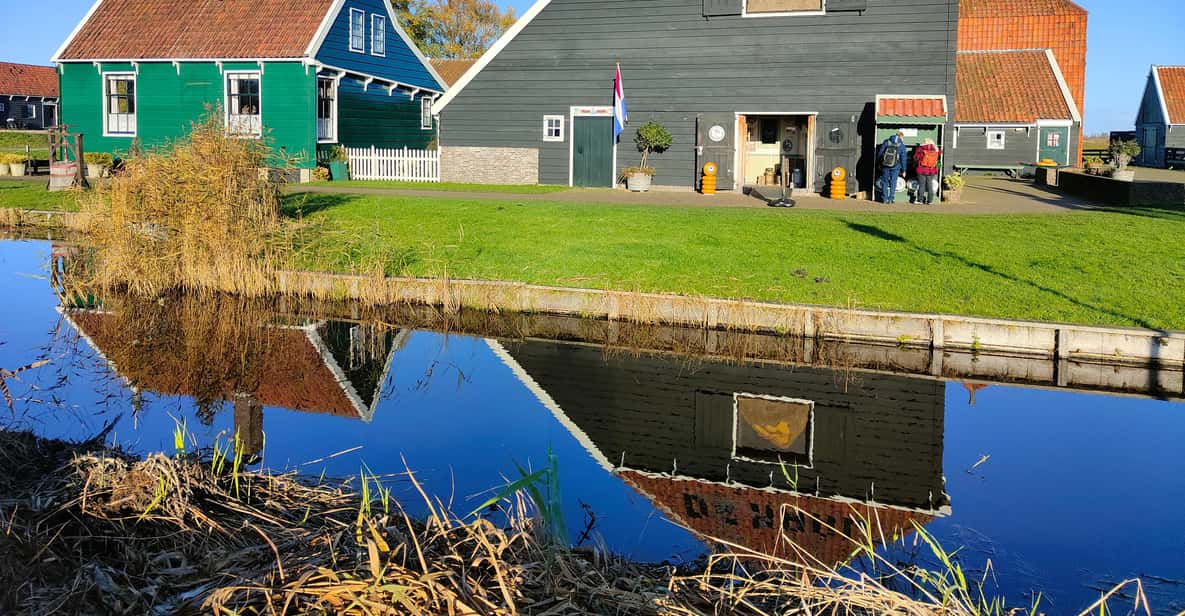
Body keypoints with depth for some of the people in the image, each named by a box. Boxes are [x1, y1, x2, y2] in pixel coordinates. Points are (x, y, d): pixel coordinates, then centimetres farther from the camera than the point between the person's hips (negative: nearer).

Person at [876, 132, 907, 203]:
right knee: (893, 183, 8)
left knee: (885, 182, 10)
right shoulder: (902, 145, -3)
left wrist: (879, 163, 12)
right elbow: (903, 158, 0)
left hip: (885, 166, 1)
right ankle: (891, 199, 6)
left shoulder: (886, 142, 0)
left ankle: (884, 199, 10)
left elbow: (880, 153, 1)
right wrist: (903, 170, 7)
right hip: (895, 167, -1)